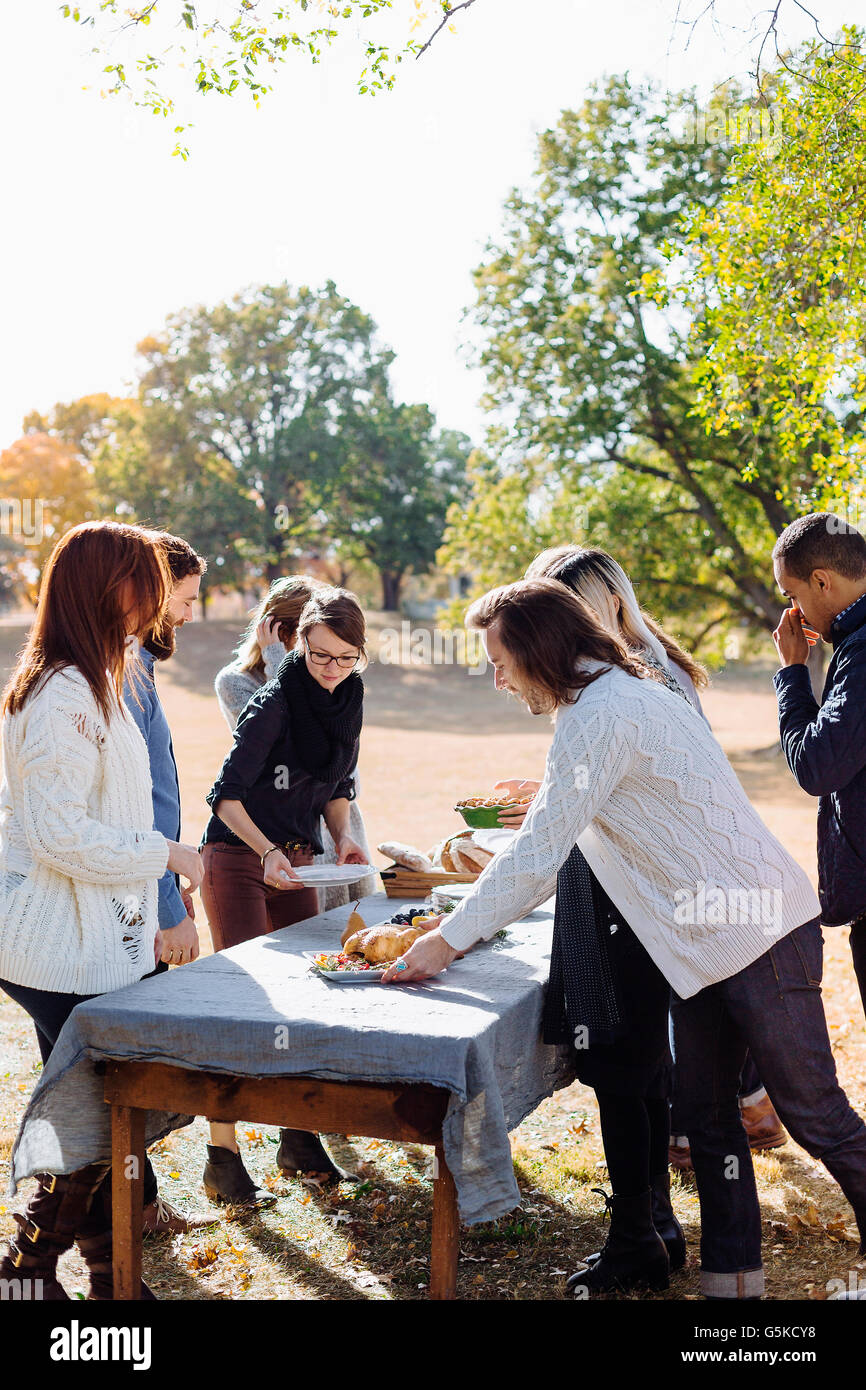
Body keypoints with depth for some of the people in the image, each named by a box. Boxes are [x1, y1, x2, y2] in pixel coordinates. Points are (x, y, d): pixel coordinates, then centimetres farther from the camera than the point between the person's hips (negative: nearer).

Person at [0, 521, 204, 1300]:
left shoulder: (93, 686, 15)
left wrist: (146, 921, 19)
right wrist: (165, 852, -12)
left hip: (102, 940, 10)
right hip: (66, 953, -10)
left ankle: (110, 1271, 24)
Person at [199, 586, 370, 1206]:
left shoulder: (349, 699, 3)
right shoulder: (274, 702, -18)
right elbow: (227, 794, -16)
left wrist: (343, 837, -3)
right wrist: (266, 852, -28)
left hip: (296, 859, 7)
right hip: (238, 858, -7)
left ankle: (299, 1137, 21)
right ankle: (222, 1156, 0)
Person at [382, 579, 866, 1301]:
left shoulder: (599, 715, -18)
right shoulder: (625, 694, 14)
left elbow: (539, 854, -17)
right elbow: (567, 851, 22)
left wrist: (451, 939, -8)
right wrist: (476, 911, 22)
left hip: (757, 932, -10)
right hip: (708, 942, 10)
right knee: (707, 1113, 12)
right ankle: (732, 1274, 20)